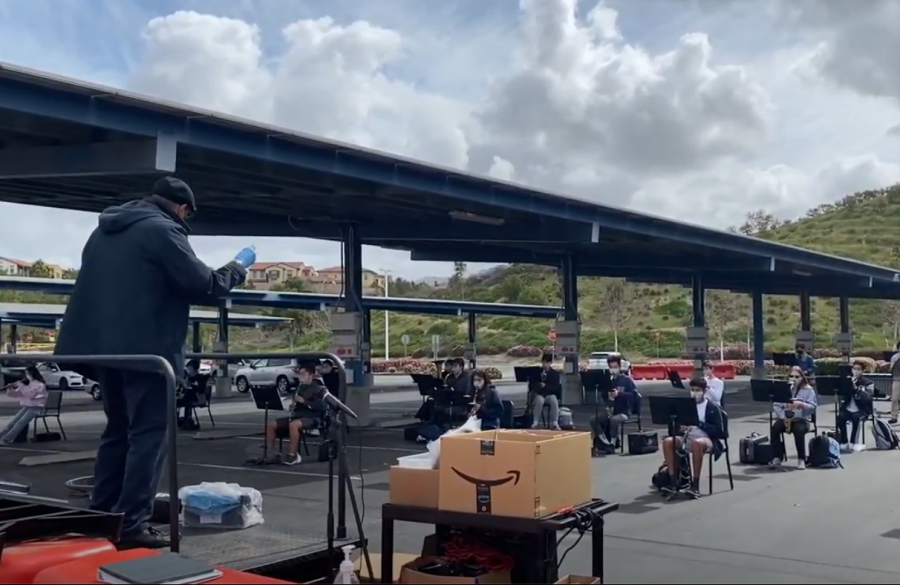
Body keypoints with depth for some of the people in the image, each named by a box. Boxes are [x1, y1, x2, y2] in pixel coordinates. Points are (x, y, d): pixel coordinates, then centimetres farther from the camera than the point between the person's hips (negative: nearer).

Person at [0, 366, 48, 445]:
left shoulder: (40, 385, -8)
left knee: (21, 422, -24)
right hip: (27, 406, 7)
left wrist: (21, 386, -22)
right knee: (13, 421, -12)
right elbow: (18, 394, 9)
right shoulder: (28, 384, 12)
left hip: (36, 408, -7)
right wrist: (11, 389, -9)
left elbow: (30, 394, -21)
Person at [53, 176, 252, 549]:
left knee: (118, 430, 17)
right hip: (146, 348, -8)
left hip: (103, 345, 9)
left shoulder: (106, 228, 18)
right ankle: (132, 525, -5)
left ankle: (100, 517, 20)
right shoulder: (163, 230, -9)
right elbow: (205, 287, -12)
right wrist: (239, 267, 4)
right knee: (148, 435, -3)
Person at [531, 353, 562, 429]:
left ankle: (554, 423, -27)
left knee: (554, 402, -35)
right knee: (539, 401, -36)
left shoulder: (555, 373, 3)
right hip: (539, 394, 0)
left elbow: (557, 387, -6)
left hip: (550, 394, 0)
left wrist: (545, 386, -20)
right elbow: (532, 385, 4)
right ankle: (535, 422, -27)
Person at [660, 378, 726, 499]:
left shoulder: (712, 407, -3)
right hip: (688, 438, 5)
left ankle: (695, 485, -35)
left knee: (697, 443, -41)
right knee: (667, 441, -25)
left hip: (707, 439, -5)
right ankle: (673, 481, -25)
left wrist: (700, 424, -21)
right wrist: (681, 428, -8)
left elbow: (719, 430, -10)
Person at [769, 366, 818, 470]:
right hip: (785, 418, 2)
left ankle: (801, 459, -18)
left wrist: (801, 404, -23)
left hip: (801, 419, -2)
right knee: (774, 428, -29)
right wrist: (782, 415, -14)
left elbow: (813, 407, -5)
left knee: (799, 430, -36)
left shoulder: (808, 389, 2)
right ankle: (777, 458, -24)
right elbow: (776, 405, 4)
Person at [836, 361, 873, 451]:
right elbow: (843, 396, 7)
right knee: (840, 417, -29)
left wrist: (856, 388, -27)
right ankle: (844, 442, -16)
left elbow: (867, 398, -18)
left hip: (862, 410, -3)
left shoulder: (868, 383, -1)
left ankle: (853, 443, -22)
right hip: (848, 409, 3)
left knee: (855, 418, -35)